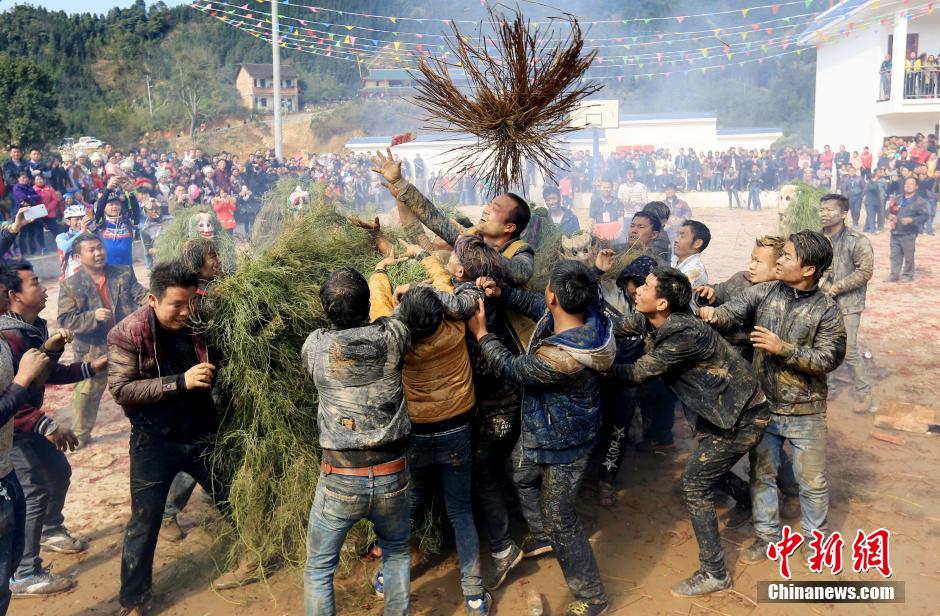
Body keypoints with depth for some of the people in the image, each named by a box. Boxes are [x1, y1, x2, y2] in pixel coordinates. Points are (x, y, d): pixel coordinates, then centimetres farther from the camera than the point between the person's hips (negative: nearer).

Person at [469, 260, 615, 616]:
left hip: (562, 445, -9)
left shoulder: (560, 357, -42)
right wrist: (502, 293, -7)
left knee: (560, 521, 7)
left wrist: (481, 333, -12)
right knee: (521, 475, 33)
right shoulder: (586, 316, -17)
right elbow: (538, 306, 4)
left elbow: (511, 369, -23)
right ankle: (542, 538, 56)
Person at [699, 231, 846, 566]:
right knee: (761, 473, 15)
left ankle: (816, 538, 35)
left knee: (812, 479, 12)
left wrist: (784, 349, -25)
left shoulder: (826, 309, -12)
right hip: (763, 404, 3)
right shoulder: (763, 293, -5)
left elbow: (829, 359, -16)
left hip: (805, 410, -2)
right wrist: (711, 313, -34)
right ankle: (767, 535, 33)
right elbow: (730, 313, -13)